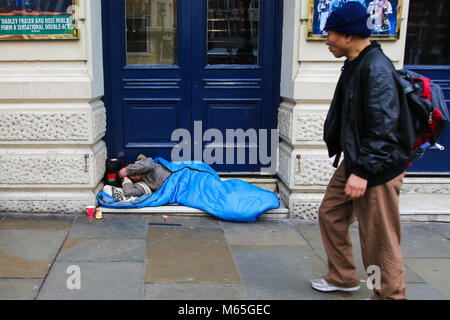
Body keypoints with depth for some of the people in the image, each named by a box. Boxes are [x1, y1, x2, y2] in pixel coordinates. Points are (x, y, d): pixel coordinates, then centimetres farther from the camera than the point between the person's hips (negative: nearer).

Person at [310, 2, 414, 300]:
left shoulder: (377, 68, -21)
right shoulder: (355, 65, 10)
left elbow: (383, 127, -26)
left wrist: (363, 171, -26)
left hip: (378, 168, -10)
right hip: (354, 162, 10)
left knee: (379, 237, 1)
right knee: (331, 214, 18)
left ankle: (390, 294, 21)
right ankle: (342, 278, 36)